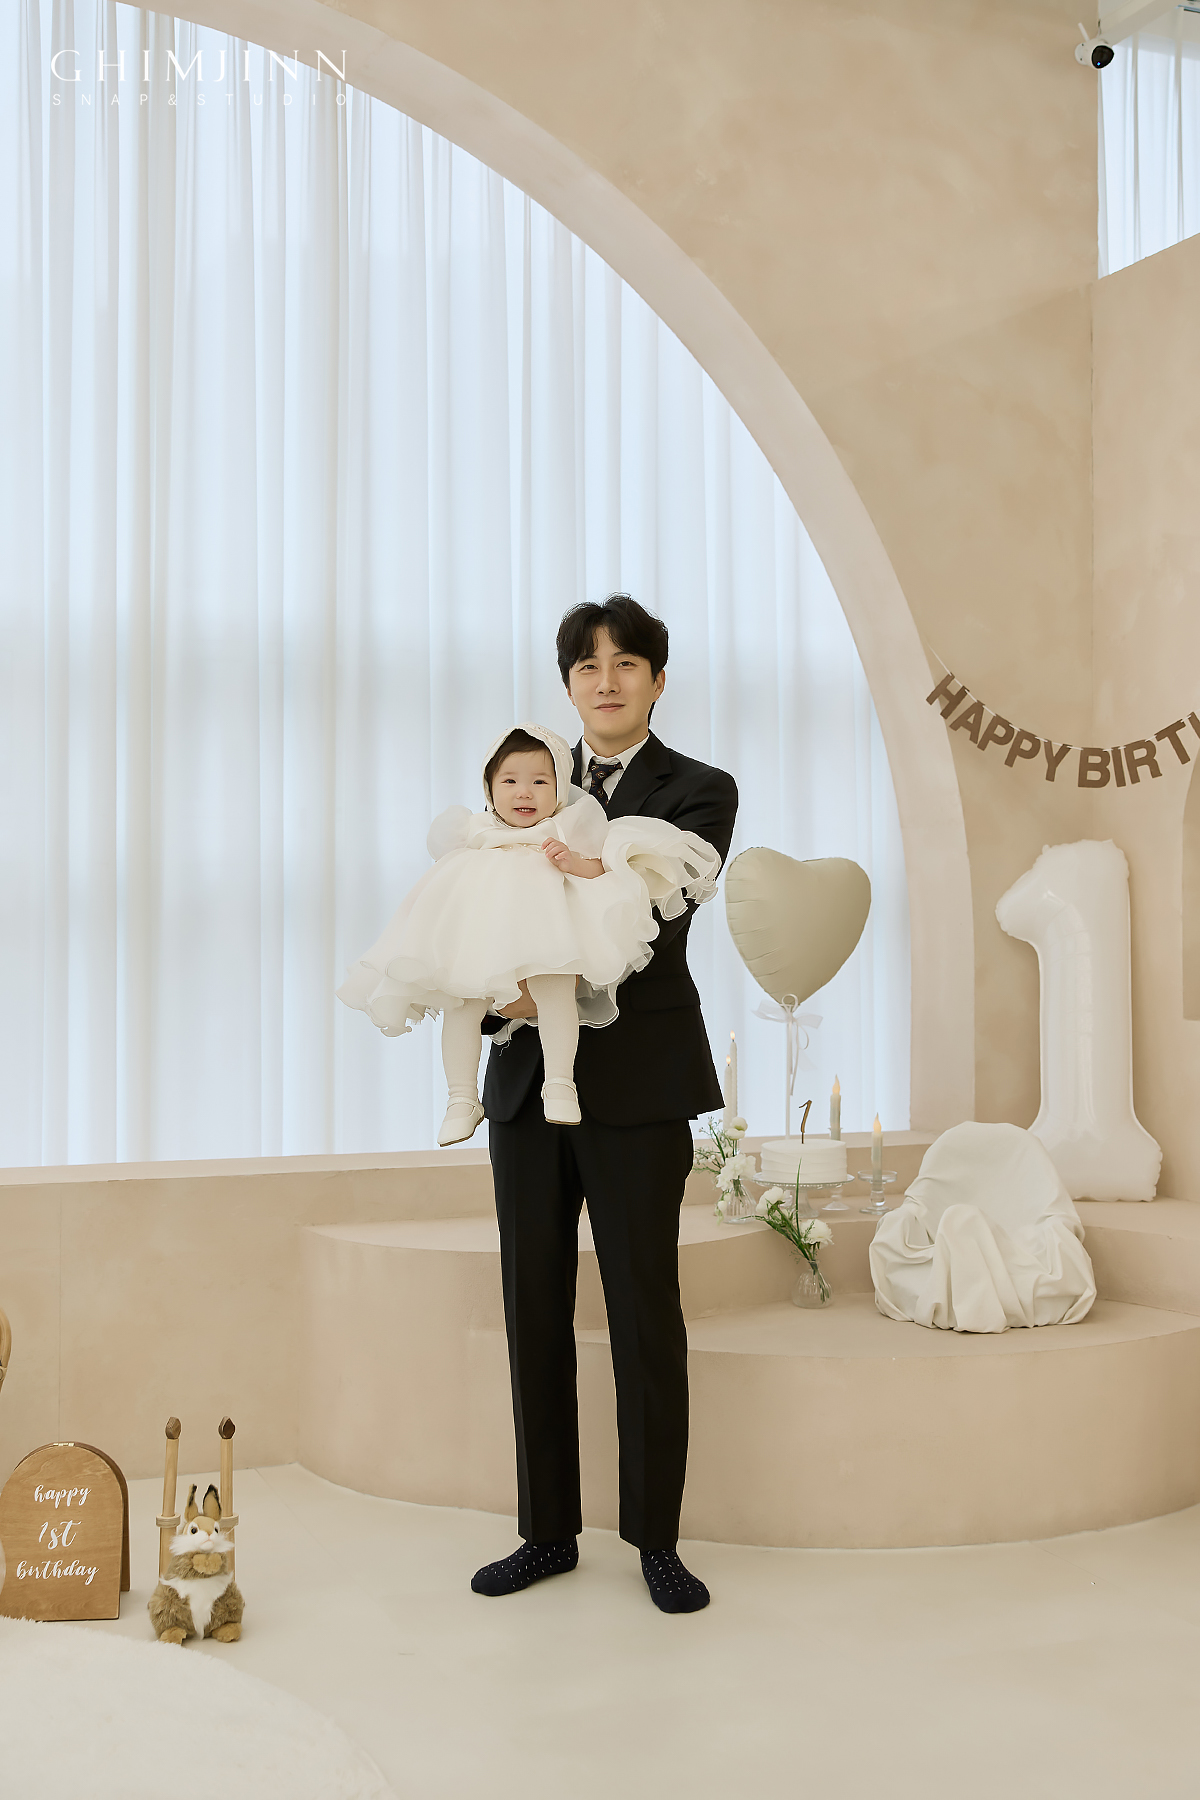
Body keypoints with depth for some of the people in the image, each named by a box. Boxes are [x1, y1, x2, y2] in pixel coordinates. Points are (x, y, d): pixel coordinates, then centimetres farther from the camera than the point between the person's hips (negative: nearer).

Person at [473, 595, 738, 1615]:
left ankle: (656, 1538, 14)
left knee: (646, 1309, 0)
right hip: (527, 1075, 4)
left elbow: (660, 916, -12)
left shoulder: (699, 792, 2)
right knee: (535, 1309, 8)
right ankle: (549, 1532, 21)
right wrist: (500, 997, -16)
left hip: (637, 1081, -4)